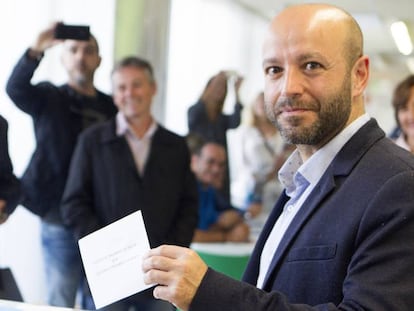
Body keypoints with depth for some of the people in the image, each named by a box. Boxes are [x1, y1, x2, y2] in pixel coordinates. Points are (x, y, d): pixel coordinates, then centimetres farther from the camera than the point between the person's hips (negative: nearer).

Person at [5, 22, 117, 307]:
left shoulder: (112, 107, 10)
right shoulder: (49, 98, 1)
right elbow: (15, 88, -20)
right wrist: (36, 51, -38)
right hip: (61, 221, -3)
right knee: (60, 304, 0)